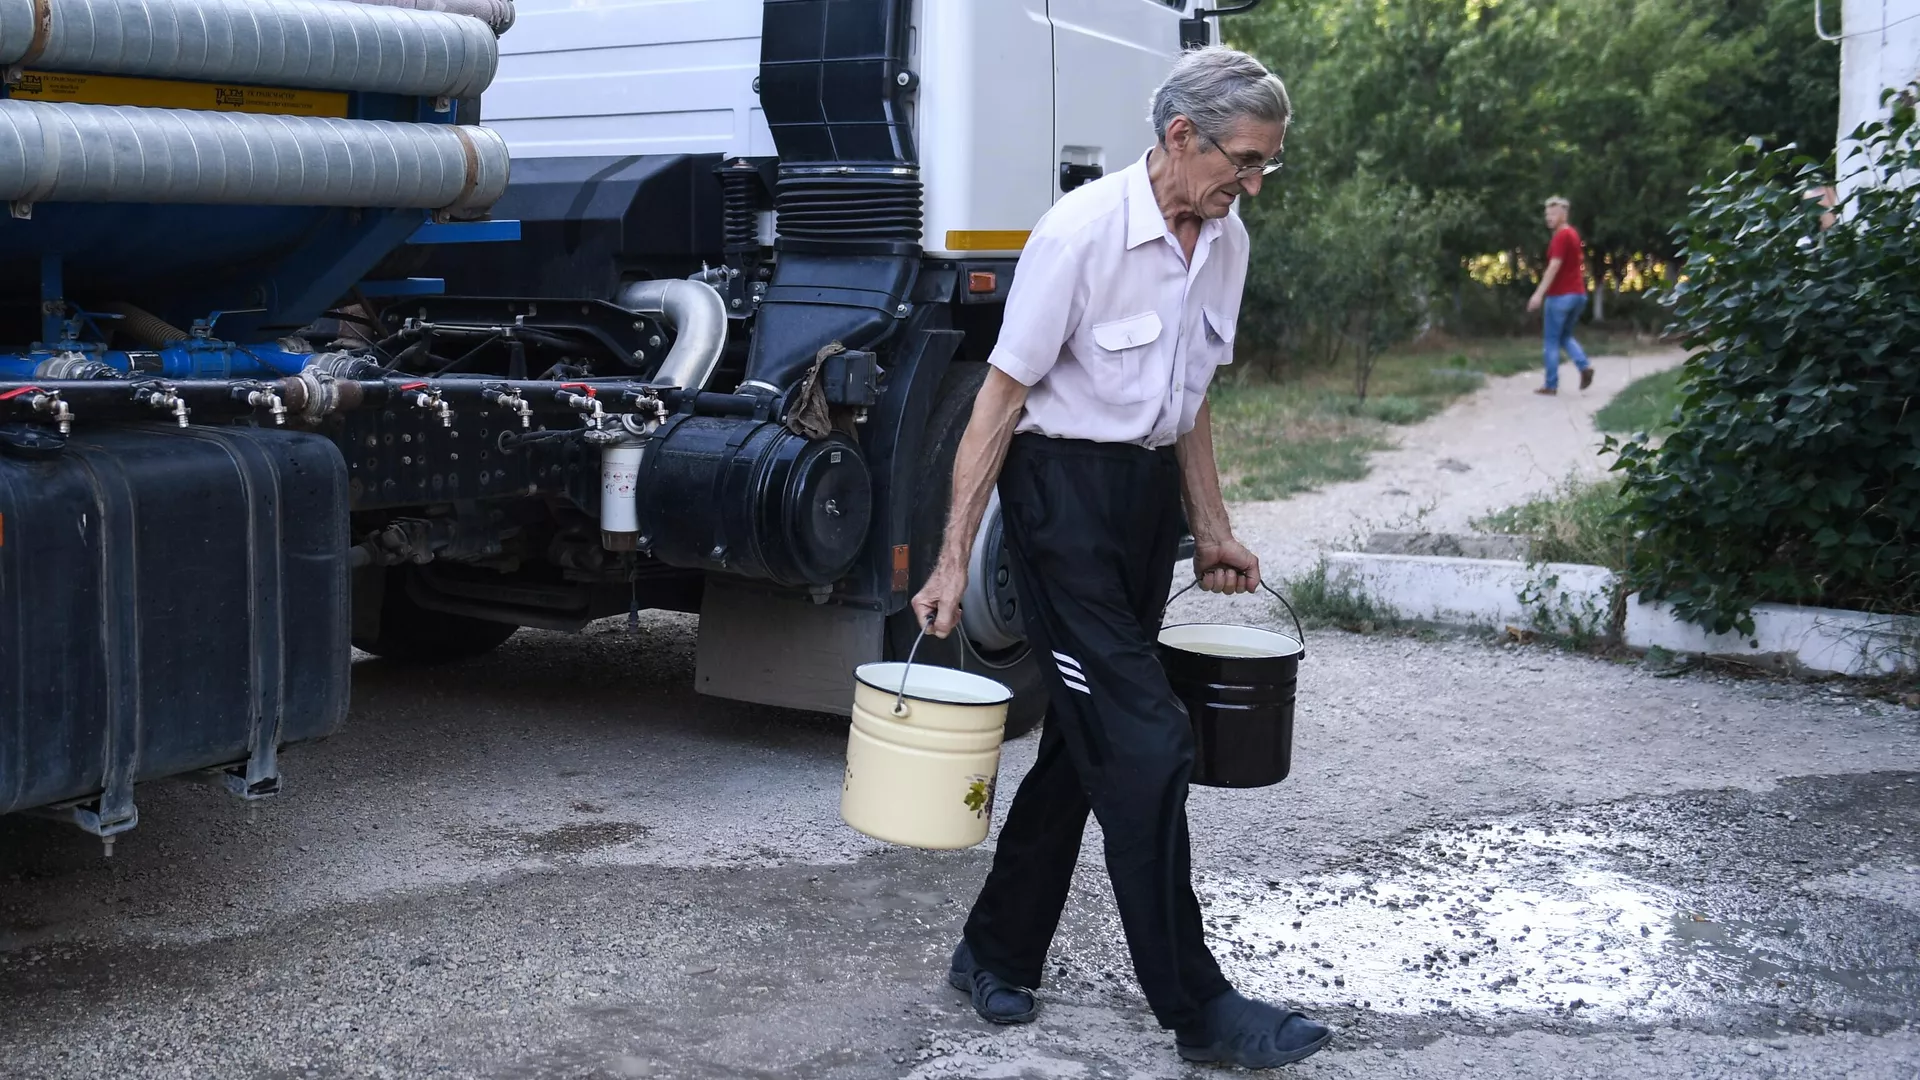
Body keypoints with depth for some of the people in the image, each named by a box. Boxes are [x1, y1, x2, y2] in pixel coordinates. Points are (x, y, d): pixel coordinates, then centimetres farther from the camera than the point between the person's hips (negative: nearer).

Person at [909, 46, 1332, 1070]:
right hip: (1063, 489, -8)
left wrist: (1213, 527, 17)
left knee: (1087, 737, 12)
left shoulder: (1224, 240, 5)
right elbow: (1001, 397, -15)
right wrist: (954, 556, -16)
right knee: (1146, 742, -10)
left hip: (1150, 491, 8)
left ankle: (997, 954, 26)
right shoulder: (1081, 230, -18)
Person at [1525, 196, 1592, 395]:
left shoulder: (1561, 236, -14)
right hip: (1578, 294, 9)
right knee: (1565, 336, 19)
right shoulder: (1573, 234, 15)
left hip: (1560, 295, -9)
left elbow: (1554, 266, -23)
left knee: (1552, 341, 0)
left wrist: (1539, 294, -27)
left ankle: (1551, 385, 2)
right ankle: (1584, 365, -4)